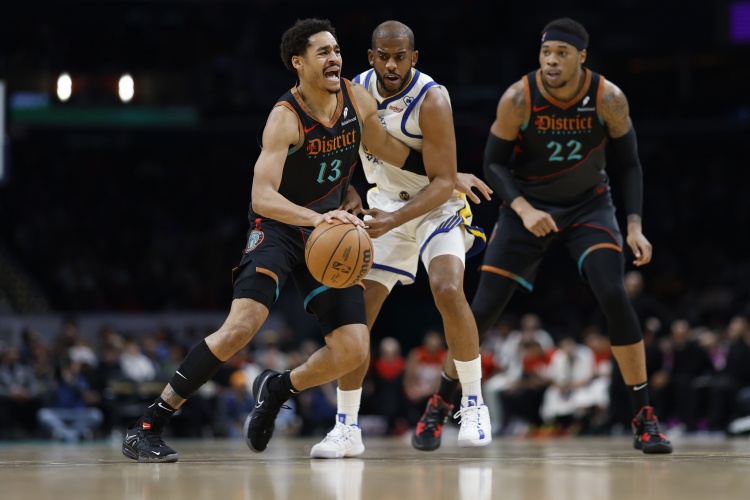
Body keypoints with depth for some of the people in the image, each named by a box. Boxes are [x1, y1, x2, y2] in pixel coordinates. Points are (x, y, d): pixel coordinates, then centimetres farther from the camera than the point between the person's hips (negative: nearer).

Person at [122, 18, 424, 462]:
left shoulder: (357, 99, -4)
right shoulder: (286, 118, -22)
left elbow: (392, 151, 16)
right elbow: (262, 196, -33)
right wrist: (317, 217, -48)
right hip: (277, 227, -6)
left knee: (353, 351, -6)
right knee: (242, 325, -27)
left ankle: (278, 389, 25)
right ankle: (148, 426, -22)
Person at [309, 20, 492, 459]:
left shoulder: (432, 100, -24)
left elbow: (442, 183, -24)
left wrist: (394, 220, -35)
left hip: (437, 204, -5)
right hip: (385, 205, 5)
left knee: (448, 291, -29)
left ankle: (474, 405, -13)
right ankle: (347, 427, 4)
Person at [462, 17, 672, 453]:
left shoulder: (609, 99, -18)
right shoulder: (518, 99, -20)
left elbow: (629, 164, -5)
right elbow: (494, 163, -10)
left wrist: (634, 225, -15)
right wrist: (523, 209, -26)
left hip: (589, 205, 0)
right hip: (529, 206, 0)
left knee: (614, 296, -20)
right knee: (483, 309, -5)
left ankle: (645, 418, -11)